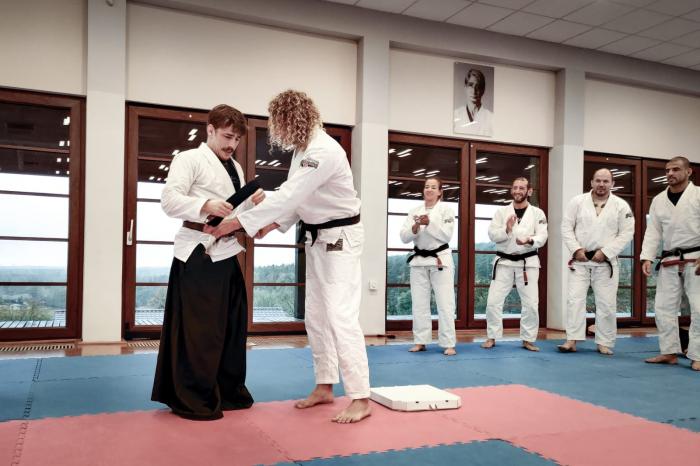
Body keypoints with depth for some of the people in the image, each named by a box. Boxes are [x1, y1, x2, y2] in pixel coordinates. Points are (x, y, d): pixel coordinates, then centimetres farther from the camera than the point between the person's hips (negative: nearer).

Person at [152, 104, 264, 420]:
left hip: (227, 253, 8)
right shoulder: (189, 159, -4)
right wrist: (206, 206, -28)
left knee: (232, 325, 13)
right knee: (198, 328, -6)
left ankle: (229, 391, 26)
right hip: (199, 253, -8)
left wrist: (254, 201, 0)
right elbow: (169, 200, -14)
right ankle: (193, 400, 6)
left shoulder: (234, 167, 20)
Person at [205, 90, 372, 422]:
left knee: (340, 317, -12)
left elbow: (288, 196, -30)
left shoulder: (323, 151, -25)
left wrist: (237, 223, -28)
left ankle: (360, 399, -3)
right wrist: (274, 224, 0)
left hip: (340, 238, -10)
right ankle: (324, 387, 26)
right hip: (318, 239, 10)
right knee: (316, 316, 13)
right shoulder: (303, 148, 7)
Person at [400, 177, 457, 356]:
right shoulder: (415, 211, 8)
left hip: (440, 259, -4)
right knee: (419, 302, 6)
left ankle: (448, 344, 0)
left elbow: (446, 235, -11)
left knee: (445, 303, -5)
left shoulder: (446, 209, -1)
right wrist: (416, 226, -17)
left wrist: (429, 223, -22)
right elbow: (404, 237, 1)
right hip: (419, 260, 4)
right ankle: (420, 341, 15)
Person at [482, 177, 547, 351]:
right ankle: (492, 337, 13)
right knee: (493, 301, -2)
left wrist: (529, 241, -27)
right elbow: (492, 235, -5)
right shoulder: (501, 211, 4)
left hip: (528, 262, 0)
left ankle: (528, 339, 17)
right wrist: (506, 230, -23)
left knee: (531, 303, 1)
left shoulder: (537, 213, 2)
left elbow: (542, 237, -7)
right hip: (504, 262, 1)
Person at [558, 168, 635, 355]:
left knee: (606, 304, 3)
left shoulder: (621, 205, 0)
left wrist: (605, 252, -12)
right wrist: (576, 249, -11)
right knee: (575, 299, -5)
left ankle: (604, 343, 15)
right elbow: (566, 227, 1)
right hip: (580, 260, 0)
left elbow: (626, 233, -3)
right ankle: (572, 340, -1)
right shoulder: (577, 202, 1)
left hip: (606, 261, 0)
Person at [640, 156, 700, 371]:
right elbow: (653, 231, 8)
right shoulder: (659, 200, 9)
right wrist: (647, 257, -3)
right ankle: (669, 352, 17)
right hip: (669, 261, 5)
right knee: (663, 307, 5)